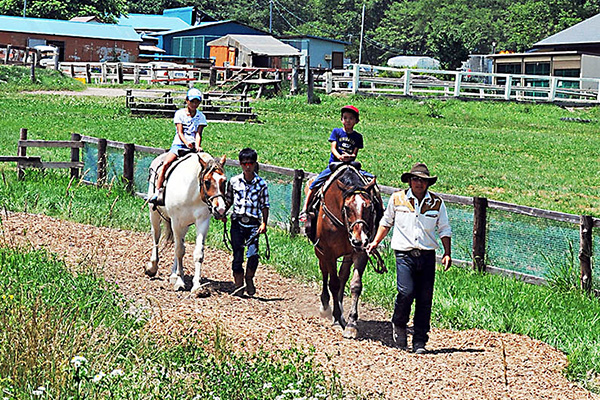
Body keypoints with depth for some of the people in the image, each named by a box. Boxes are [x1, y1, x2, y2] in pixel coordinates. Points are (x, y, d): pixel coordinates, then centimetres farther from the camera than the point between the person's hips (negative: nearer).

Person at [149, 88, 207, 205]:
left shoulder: (201, 117, 10)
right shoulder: (180, 114, 5)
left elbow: (198, 134, -1)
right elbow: (180, 132, -5)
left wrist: (197, 146, -21)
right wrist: (186, 142, -25)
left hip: (193, 147, 2)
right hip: (178, 144, -2)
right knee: (166, 164, -24)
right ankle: (157, 192, -23)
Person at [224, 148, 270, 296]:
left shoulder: (261, 184, 1)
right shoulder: (234, 181, 5)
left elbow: (265, 206, 3)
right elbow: (228, 200, 16)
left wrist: (264, 223, -7)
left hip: (253, 224, -1)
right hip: (237, 223, 1)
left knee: (253, 254, -14)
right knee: (237, 255, 0)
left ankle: (249, 278, 13)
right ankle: (239, 285, 13)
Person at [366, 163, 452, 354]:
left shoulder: (437, 202, 6)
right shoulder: (397, 199, 4)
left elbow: (444, 230, 11)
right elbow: (386, 222, 19)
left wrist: (447, 253, 0)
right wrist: (376, 242, 13)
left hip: (427, 256, 2)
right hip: (404, 254, -2)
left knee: (425, 299, 1)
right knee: (406, 292, -18)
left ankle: (420, 341, 10)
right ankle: (398, 325, 12)